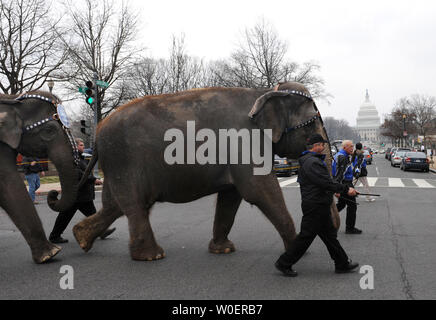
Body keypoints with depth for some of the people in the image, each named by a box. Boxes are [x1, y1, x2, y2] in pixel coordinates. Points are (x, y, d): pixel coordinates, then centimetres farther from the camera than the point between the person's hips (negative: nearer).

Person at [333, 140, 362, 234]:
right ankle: (350, 228, 9)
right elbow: (340, 174, -25)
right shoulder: (343, 157, -20)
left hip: (343, 184, 10)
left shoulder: (339, 155, 14)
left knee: (341, 204, 20)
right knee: (352, 206, 0)